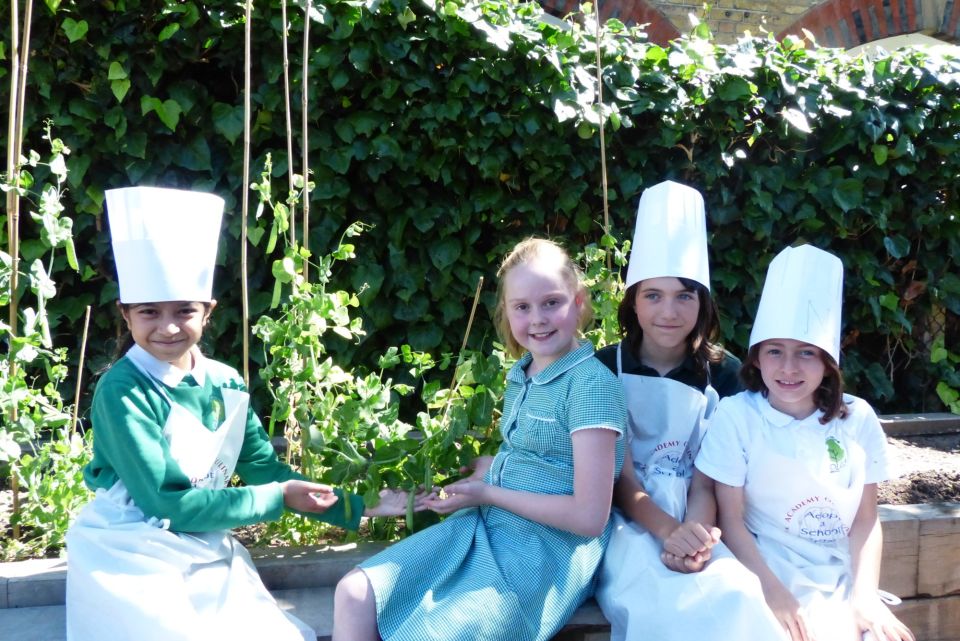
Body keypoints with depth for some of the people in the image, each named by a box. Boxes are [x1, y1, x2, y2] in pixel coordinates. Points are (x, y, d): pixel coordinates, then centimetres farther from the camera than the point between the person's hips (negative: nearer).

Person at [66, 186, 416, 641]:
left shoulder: (226, 385, 1)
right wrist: (277, 499, -18)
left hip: (207, 552, 6)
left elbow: (265, 470, 5)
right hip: (131, 559, -5)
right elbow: (162, 503, -21)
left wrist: (357, 506, -5)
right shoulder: (122, 391, -17)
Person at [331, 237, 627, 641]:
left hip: (547, 550, -8)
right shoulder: (520, 374, 11)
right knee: (354, 594, -5)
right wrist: (480, 469, 2)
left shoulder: (592, 384, -14)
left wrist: (487, 493, -11)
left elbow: (590, 517, -18)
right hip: (484, 525, 8)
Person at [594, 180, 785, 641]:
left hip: (694, 526, 2)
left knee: (737, 597, -31)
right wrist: (668, 532, -24)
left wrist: (693, 534, -24)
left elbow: (708, 480, -3)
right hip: (629, 525, -2)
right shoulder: (605, 369, -1)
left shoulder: (725, 373, 3)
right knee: (668, 602, -35)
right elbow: (619, 476, -6)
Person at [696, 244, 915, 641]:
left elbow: (865, 521, 4)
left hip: (841, 582, 4)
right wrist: (773, 592, -17)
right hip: (768, 577, -4)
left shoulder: (858, 420, 2)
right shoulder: (736, 415, -7)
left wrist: (865, 596, -8)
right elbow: (731, 518, -8)